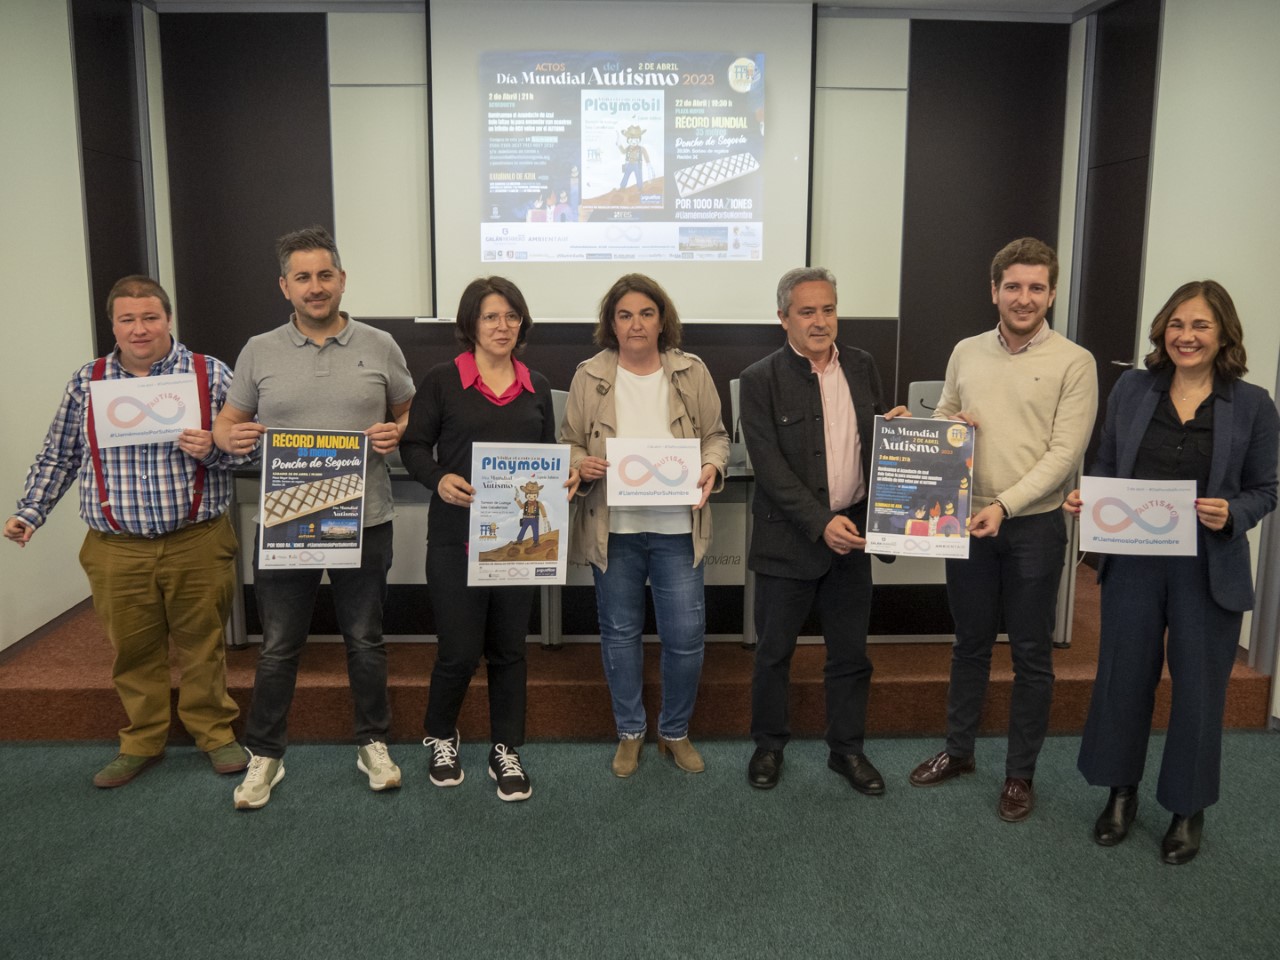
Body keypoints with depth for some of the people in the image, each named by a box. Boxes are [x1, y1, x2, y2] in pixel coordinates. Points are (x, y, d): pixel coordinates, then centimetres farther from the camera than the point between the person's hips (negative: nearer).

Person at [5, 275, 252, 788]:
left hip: (198, 543, -2)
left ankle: (215, 732, 26)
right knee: (133, 652, 12)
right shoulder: (86, 382, 7)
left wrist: (212, 450, -17)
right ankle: (141, 742, 29)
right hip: (117, 550, 2)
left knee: (201, 645, 9)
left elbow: (249, 443, 2)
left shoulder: (210, 373, 0)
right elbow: (58, 458, 14)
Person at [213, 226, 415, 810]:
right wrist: (231, 437, -14)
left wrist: (397, 434, -11)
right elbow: (226, 422, 9)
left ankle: (373, 745, 29)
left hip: (363, 521, 0)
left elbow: (410, 414, 11)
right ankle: (264, 755, 26)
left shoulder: (379, 347, 3)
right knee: (279, 646, 9)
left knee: (365, 639, 12)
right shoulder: (259, 352, 4)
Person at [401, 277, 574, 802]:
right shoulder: (442, 379, -2)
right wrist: (438, 479, -19)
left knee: (509, 648, 11)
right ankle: (440, 737, 30)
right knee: (460, 649, 1)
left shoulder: (536, 386, 11)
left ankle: (506, 751, 27)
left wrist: (562, 477, -4)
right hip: (456, 536, -3)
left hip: (519, 536, 4)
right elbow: (414, 445, -1)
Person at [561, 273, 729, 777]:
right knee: (620, 632, 12)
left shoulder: (692, 373, 3)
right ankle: (630, 731, 31)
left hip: (676, 528, 0)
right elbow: (569, 443, 7)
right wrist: (581, 463, -15)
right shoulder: (589, 377, 2)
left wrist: (712, 466, -11)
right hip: (613, 528, 1)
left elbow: (716, 435, 9)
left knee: (685, 636, 2)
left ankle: (675, 731, 26)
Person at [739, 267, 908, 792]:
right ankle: (769, 744, 32)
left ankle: (847, 749, 32)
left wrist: (895, 424, -6)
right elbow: (770, 467, -16)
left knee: (850, 652, 14)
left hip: (851, 532, 4)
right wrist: (822, 523, -23)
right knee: (774, 650, 12)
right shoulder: (761, 380, -10)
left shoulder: (862, 365, 4)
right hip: (790, 538, -4)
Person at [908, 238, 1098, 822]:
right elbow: (940, 418, 15)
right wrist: (946, 425, -9)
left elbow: (1064, 452, -13)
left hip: (1034, 525, -3)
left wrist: (1005, 505, -21)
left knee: (1031, 654, 8)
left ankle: (1020, 774, 23)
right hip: (967, 520, 4)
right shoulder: (966, 352, 6)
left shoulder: (1074, 363, -7)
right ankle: (958, 750, 32)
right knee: (969, 643, 16)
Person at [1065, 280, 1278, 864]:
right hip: (1132, 565, 2)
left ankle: (1188, 809, 31)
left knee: (1199, 689, 10)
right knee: (1123, 678, 12)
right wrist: (1084, 499, -11)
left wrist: (1232, 513, -19)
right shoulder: (1131, 390, 1)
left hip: (1209, 571, -1)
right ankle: (1121, 793, 33)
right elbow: (1105, 468, 8)